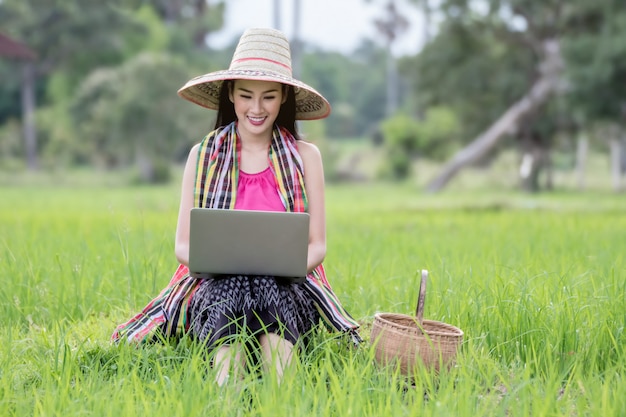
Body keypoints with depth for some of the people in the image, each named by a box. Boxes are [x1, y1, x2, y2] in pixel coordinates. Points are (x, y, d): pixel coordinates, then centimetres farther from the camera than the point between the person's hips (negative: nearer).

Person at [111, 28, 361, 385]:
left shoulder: (305, 156, 8)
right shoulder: (204, 156, 9)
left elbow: (317, 246, 7)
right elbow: (184, 245, 8)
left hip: (286, 288, 0)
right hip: (218, 287, 0)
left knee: (270, 288, -36)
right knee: (232, 290, -35)